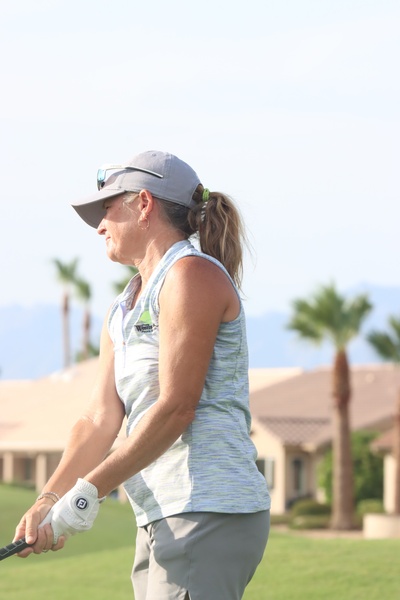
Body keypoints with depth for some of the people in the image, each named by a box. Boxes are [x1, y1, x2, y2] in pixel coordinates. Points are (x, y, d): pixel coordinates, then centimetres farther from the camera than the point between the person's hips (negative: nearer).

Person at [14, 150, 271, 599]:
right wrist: (49, 500, -3)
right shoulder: (122, 310, 22)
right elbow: (101, 418, 13)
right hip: (160, 520, 9)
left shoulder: (192, 275, -6)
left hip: (210, 511, -9)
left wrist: (88, 493, -13)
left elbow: (175, 409, -14)